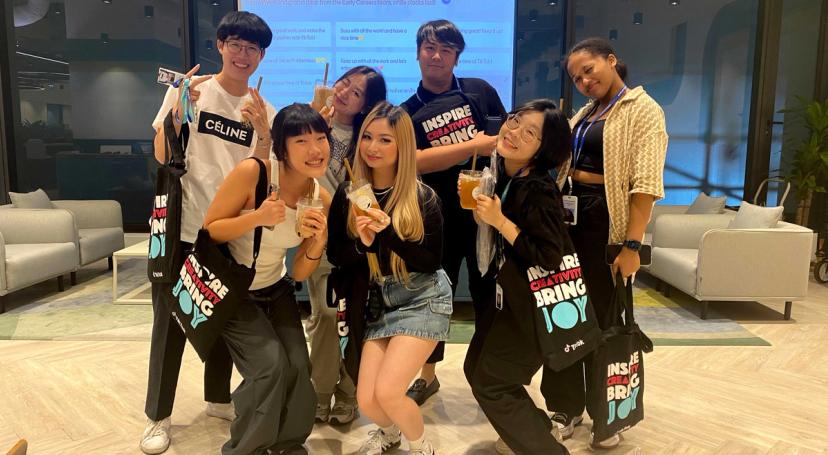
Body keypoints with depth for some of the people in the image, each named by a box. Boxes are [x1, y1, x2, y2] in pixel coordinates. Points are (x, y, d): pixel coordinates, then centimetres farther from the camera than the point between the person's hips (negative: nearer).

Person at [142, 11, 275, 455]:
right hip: (182, 226, -3)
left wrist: (261, 130, -18)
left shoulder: (263, 110, 4)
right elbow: (162, 156, -6)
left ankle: (218, 398, 34)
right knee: (171, 322, 2)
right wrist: (179, 110, -21)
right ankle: (158, 415, 17)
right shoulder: (188, 89, -3)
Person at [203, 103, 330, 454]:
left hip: (275, 289, 5)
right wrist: (257, 217, -33)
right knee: (270, 366, -18)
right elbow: (209, 231, -18)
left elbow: (299, 273, -5)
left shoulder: (321, 198, -11)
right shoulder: (252, 173, -26)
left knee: (298, 368, -6)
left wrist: (318, 241, -25)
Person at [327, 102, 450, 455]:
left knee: (387, 391, -15)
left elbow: (432, 262, -14)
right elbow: (335, 257, -1)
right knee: (366, 401, -2)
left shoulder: (423, 198, -13)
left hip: (424, 299, -3)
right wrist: (362, 243, -22)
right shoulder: (347, 195, -4)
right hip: (379, 301, 4)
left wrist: (389, 233, -26)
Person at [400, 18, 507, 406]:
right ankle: (427, 375, 31)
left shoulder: (480, 91, 3)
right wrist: (476, 144, -18)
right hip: (440, 216, 0)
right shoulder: (408, 112, 1)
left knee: (488, 293, 11)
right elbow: (416, 161, -15)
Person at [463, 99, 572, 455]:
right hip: (511, 294, 9)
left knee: (491, 384, 1)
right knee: (477, 369, 18)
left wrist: (499, 221, -26)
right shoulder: (503, 174, 0)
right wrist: (478, 205, -3)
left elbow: (550, 258, -28)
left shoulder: (540, 191, -25)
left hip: (535, 303, -9)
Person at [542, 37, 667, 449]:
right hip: (568, 217, 7)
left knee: (603, 320, 5)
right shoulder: (584, 113, 15)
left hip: (605, 223, -7)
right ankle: (566, 406, 27)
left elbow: (645, 183, -16)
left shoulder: (643, 110, -7)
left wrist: (632, 244, -22)